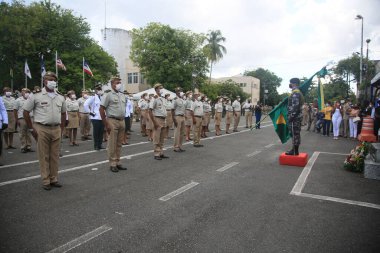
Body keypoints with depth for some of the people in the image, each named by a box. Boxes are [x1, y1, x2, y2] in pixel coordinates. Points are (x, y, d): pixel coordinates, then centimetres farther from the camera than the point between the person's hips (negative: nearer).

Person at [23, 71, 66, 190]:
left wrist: (61, 129, 11)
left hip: (56, 129, 4)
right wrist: (31, 129, -2)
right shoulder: (36, 96, -3)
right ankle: (46, 181, 11)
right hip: (42, 129, -3)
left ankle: (54, 179, 19)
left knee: (55, 156, 9)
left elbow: (63, 113, 18)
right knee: (44, 156, 2)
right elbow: (26, 112, 1)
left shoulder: (60, 97, 8)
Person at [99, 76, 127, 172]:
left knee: (119, 143, 10)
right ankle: (112, 164, 7)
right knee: (112, 144, -1)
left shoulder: (122, 95, 15)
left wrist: (124, 121, 14)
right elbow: (101, 109, -10)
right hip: (112, 121, -6)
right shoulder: (108, 94, -6)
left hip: (122, 121, 6)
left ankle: (117, 162, 19)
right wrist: (106, 124, -13)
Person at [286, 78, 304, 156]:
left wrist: (290, 116, -21)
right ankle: (295, 150, 19)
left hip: (294, 117, -11)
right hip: (298, 116, 11)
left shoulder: (295, 93, -15)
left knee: (295, 134, -6)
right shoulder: (298, 92, 19)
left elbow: (295, 106, -23)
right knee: (296, 134, 12)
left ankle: (295, 151, -1)